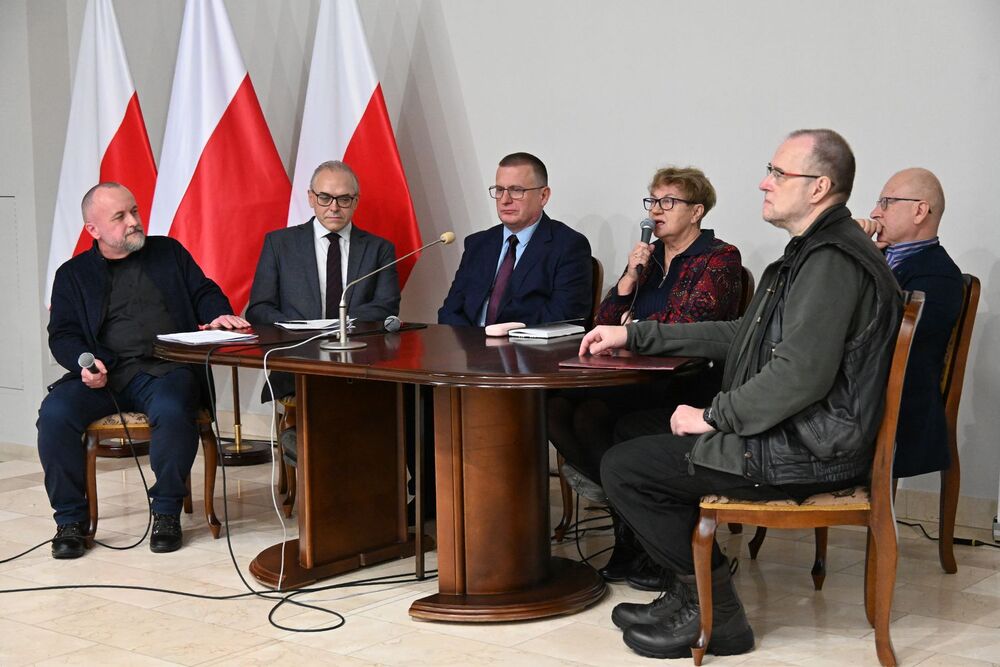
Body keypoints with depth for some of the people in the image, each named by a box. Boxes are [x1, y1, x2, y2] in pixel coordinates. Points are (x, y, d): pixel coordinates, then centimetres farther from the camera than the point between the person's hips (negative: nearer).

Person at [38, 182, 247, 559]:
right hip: (106, 374, 1)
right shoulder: (73, 274, 17)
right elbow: (62, 335, 10)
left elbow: (204, 293, 18)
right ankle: (71, 519, -12)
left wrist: (219, 315, -6)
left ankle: (166, 513, -17)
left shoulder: (168, 252, 19)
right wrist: (85, 362, -12)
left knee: (172, 409, -36)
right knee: (55, 412, -28)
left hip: (168, 370, -1)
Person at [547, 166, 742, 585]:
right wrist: (631, 276, 2)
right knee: (555, 407, -21)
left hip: (689, 385, -7)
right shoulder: (649, 256, 21)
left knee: (592, 416, -28)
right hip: (639, 378, 7)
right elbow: (604, 323, 16)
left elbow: (687, 323, -13)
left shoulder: (720, 259, 1)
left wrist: (635, 325, 1)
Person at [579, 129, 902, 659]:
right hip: (790, 435, 11)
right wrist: (633, 335, 21)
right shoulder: (811, 253, 16)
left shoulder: (833, 260, -19)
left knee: (624, 467, -9)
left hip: (808, 451, -11)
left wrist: (713, 416, -17)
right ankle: (688, 593, 17)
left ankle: (715, 614, 0)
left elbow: (800, 374, -29)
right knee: (634, 431, 18)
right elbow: (739, 337, 23)